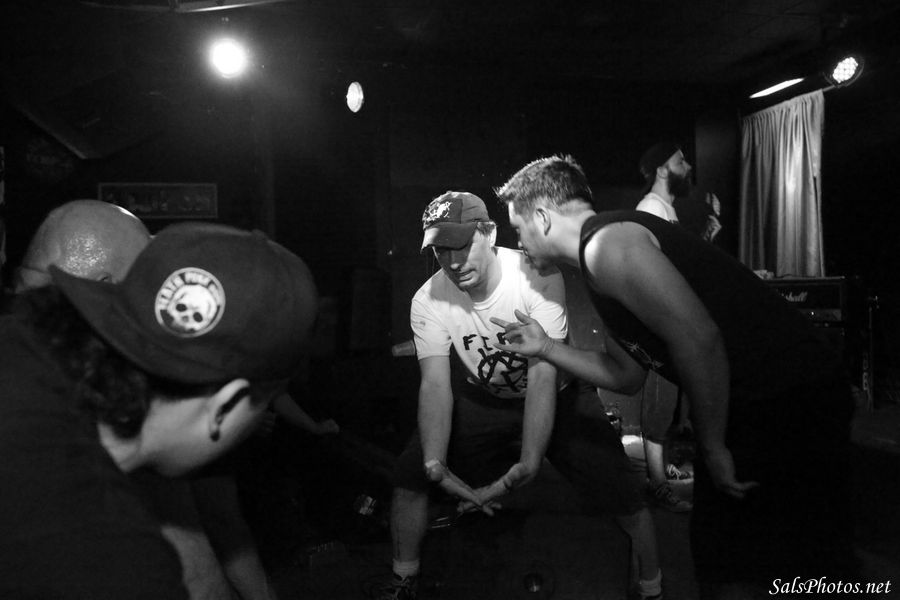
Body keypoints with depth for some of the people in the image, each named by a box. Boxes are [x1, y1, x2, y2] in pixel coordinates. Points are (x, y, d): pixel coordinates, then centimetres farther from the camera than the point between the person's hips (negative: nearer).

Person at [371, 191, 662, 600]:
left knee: (624, 498, -12)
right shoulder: (428, 301, -19)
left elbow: (543, 376, -33)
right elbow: (435, 384, -23)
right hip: (483, 396, 3)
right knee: (409, 474, -5)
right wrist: (436, 464, -39)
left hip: (558, 394, -2)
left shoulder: (538, 277, -29)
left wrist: (529, 463, -43)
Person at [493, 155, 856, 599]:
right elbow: (625, 373, 19)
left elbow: (697, 337, -27)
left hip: (789, 406, -10)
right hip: (748, 407, 10)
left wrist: (713, 447, -17)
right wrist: (545, 347, 15)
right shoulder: (600, 257, 15)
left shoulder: (607, 242, -17)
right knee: (717, 561, 20)